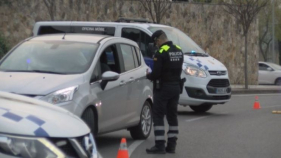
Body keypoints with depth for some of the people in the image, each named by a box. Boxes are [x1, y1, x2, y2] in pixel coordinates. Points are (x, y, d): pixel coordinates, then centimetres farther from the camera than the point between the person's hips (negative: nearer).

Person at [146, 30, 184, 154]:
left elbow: (156, 73, -20)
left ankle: (160, 145, -7)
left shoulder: (161, 53, -17)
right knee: (172, 116, 13)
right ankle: (171, 145, 15)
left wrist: (148, 75, 0)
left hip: (163, 88, -8)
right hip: (176, 87, 8)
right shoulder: (179, 51, 9)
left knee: (158, 116, -2)